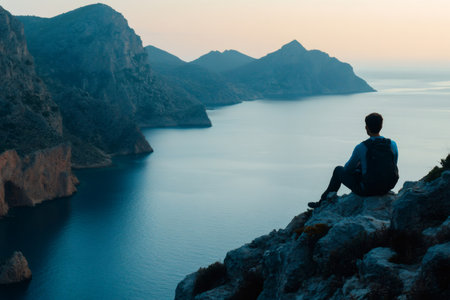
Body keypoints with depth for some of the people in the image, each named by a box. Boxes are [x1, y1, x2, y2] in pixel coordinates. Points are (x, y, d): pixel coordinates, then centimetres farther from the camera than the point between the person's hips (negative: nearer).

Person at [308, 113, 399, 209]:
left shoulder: (361, 148, -19)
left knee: (339, 170, 22)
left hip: (366, 189, -4)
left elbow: (348, 169, -4)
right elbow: (392, 166, 9)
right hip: (387, 187, 5)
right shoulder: (393, 145, -8)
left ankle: (323, 203, 40)